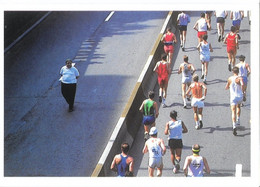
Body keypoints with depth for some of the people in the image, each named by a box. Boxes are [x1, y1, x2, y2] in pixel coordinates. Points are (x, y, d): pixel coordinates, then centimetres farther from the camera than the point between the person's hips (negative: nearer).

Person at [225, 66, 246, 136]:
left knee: (233, 112, -8)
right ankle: (238, 121, 33)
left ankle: (234, 126, -25)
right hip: (240, 96, 0)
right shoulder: (240, 78, -6)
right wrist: (243, 93, -16)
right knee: (238, 106, 32)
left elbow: (226, 88, 15)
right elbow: (242, 84, -27)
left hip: (233, 97, 0)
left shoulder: (230, 79, 5)